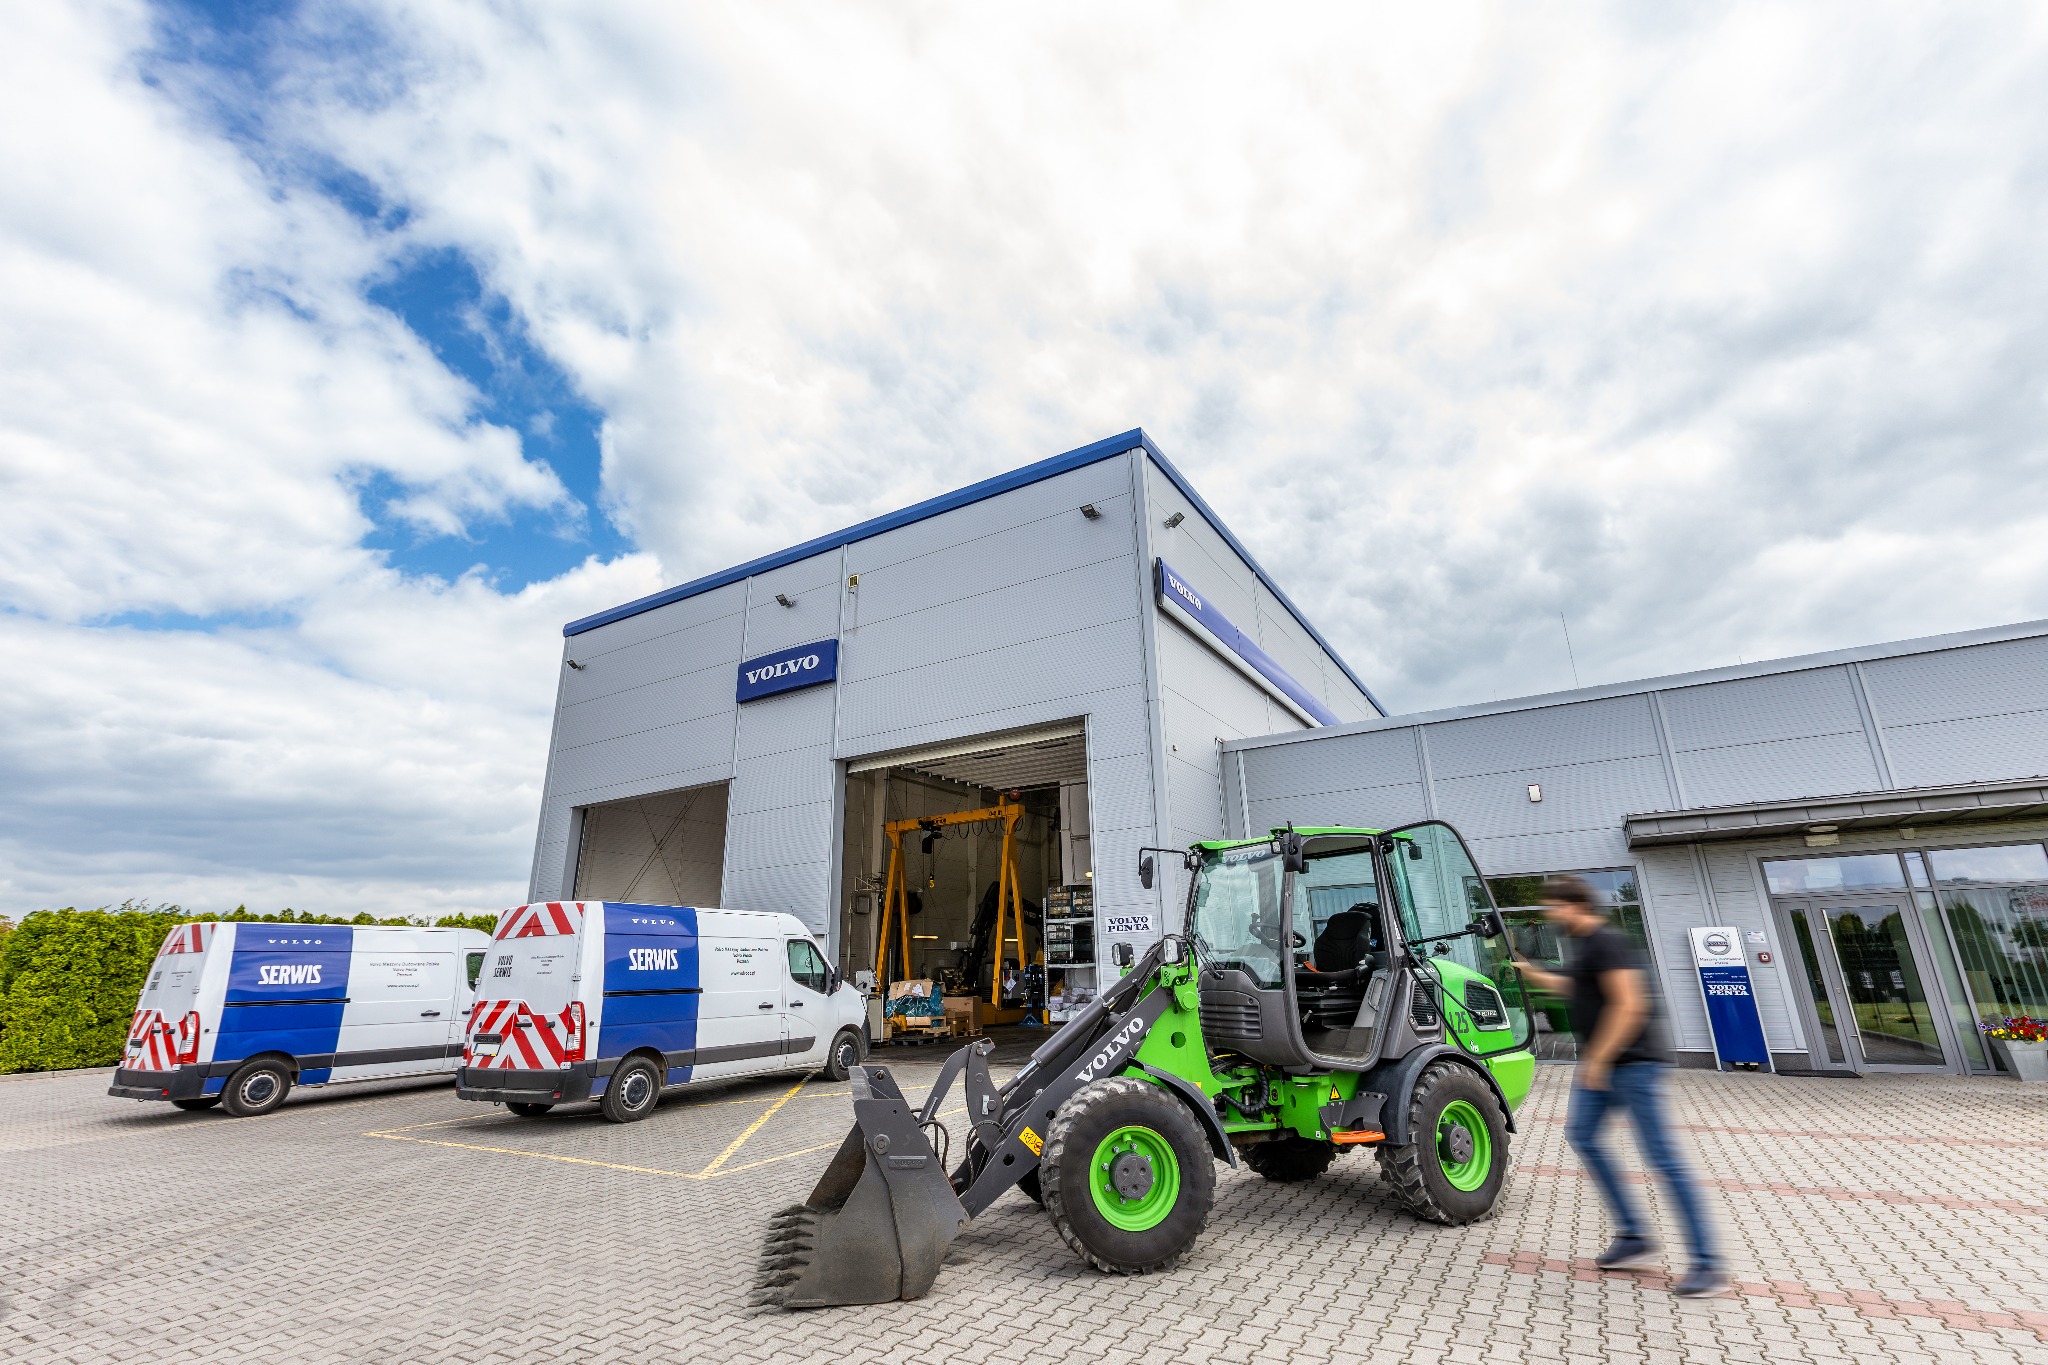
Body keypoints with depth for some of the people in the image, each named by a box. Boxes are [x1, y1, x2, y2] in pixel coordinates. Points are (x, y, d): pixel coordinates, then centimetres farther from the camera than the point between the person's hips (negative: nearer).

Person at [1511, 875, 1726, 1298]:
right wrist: (1528, 971, 16)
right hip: (1599, 1062, 10)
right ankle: (1633, 1235, 17)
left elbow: (1629, 1006, -23)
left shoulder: (1608, 942, -18)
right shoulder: (1577, 942, 12)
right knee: (1581, 1135, 8)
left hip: (1633, 1062, -10)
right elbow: (1569, 987, 28)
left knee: (1662, 1158, -5)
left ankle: (1707, 1265, 4)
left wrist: (1597, 1060, -21)